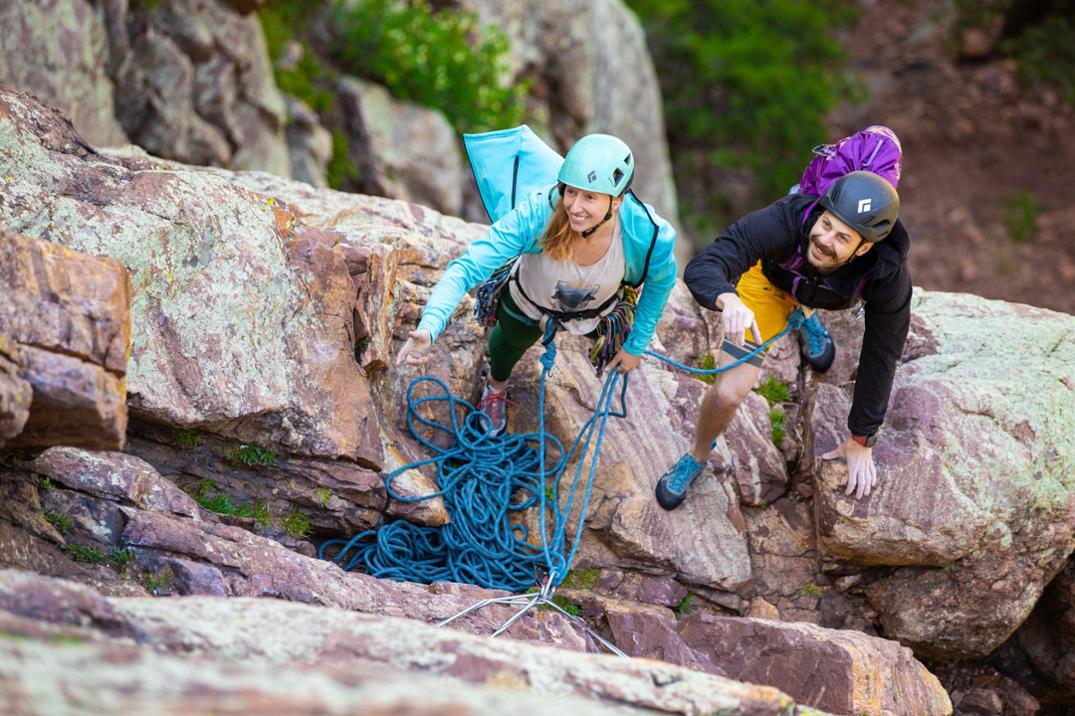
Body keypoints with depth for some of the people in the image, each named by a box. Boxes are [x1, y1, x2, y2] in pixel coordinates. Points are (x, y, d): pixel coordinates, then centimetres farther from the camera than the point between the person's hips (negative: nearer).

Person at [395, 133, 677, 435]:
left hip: (596, 311, 1)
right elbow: (466, 269, -44)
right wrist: (428, 329, -60)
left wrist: (636, 345, -4)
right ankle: (496, 388, 67)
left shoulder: (649, 235, -40)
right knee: (509, 343, 32)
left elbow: (661, 281, -15)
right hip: (527, 305, 0)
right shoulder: (535, 214, -47)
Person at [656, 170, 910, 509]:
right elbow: (701, 268, -50)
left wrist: (861, 440, -15)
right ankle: (697, 458, 18)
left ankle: (803, 314, 63)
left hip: (831, 288, 2)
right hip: (771, 275, -2)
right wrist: (728, 300, -74)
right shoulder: (784, 222, -45)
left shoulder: (889, 275, -39)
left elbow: (881, 356, -25)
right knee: (729, 392, -12)